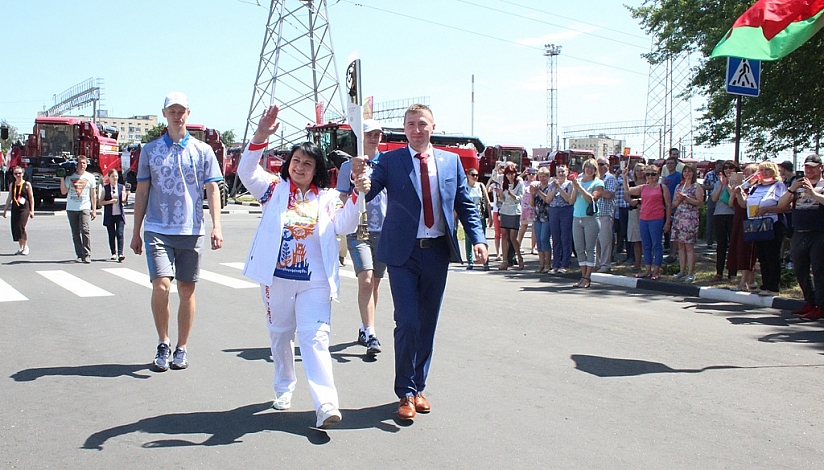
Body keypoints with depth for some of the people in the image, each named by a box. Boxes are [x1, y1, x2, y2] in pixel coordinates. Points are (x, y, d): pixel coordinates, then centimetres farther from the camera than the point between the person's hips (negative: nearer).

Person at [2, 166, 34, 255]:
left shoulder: (27, 184, -1)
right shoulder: (12, 185, 11)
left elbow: (31, 198, 0)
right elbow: (9, 198, 18)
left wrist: (32, 211, -4)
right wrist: (5, 210, 17)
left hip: (24, 208, -5)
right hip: (15, 208, 5)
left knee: (21, 227, -14)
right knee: (15, 228, 2)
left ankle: (25, 247, -2)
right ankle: (20, 247, 13)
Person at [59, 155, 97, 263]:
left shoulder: (90, 177, 8)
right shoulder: (70, 176, 8)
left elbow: (93, 194, 9)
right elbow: (63, 192, 8)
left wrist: (94, 210, 3)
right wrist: (62, 178, 0)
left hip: (85, 208, -2)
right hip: (71, 209, 2)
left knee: (85, 230, -16)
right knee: (75, 233, 4)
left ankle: (87, 255, -16)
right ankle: (79, 255, 9)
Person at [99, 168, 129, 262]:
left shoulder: (122, 187, 5)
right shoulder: (105, 188, 3)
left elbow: (123, 201, -2)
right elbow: (100, 202, 2)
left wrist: (126, 194, -20)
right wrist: (110, 201, -13)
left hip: (120, 215, 0)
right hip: (109, 215, 0)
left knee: (120, 234, -10)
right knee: (111, 235, 7)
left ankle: (120, 254, -15)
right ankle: (113, 253, 18)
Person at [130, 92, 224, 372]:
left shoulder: (203, 151, 6)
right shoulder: (150, 150, 8)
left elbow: (212, 191, 3)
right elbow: (142, 192, 11)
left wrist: (216, 226, -10)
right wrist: (136, 232, 9)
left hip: (191, 231, 0)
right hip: (158, 230, 0)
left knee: (187, 291, 5)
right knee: (161, 286, -13)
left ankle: (182, 348, 19)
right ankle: (163, 344, 7)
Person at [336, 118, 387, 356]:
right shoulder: (349, 166, 4)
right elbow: (343, 202, 4)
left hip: (384, 230, 3)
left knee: (375, 282, 10)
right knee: (365, 280, -16)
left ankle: (364, 328, 26)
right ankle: (371, 336, -16)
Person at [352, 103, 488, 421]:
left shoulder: (451, 161, 8)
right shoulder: (390, 161, 0)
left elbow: (465, 204, 9)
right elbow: (367, 195, -8)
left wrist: (478, 239, -4)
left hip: (437, 251, 3)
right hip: (403, 252, -3)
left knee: (428, 323, 11)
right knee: (407, 322, -6)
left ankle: (418, 387, 25)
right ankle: (406, 393, 9)